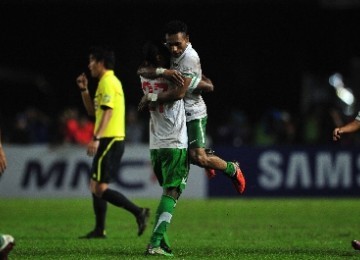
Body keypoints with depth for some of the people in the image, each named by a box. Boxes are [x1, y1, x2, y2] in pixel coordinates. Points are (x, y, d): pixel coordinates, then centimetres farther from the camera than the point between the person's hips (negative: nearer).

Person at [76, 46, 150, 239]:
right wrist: (84, 90, 17)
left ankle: (138, 212, -18)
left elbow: (108, 111, -21)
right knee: (95, 186, 13)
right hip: (113, 141, 10)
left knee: (99, 188, -14)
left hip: (109, 141, -10)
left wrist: (96, 139, -27)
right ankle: (99, 230, 15)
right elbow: (92, 111, 27)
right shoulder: (109, 81, 20)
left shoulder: (107, 82, -11)